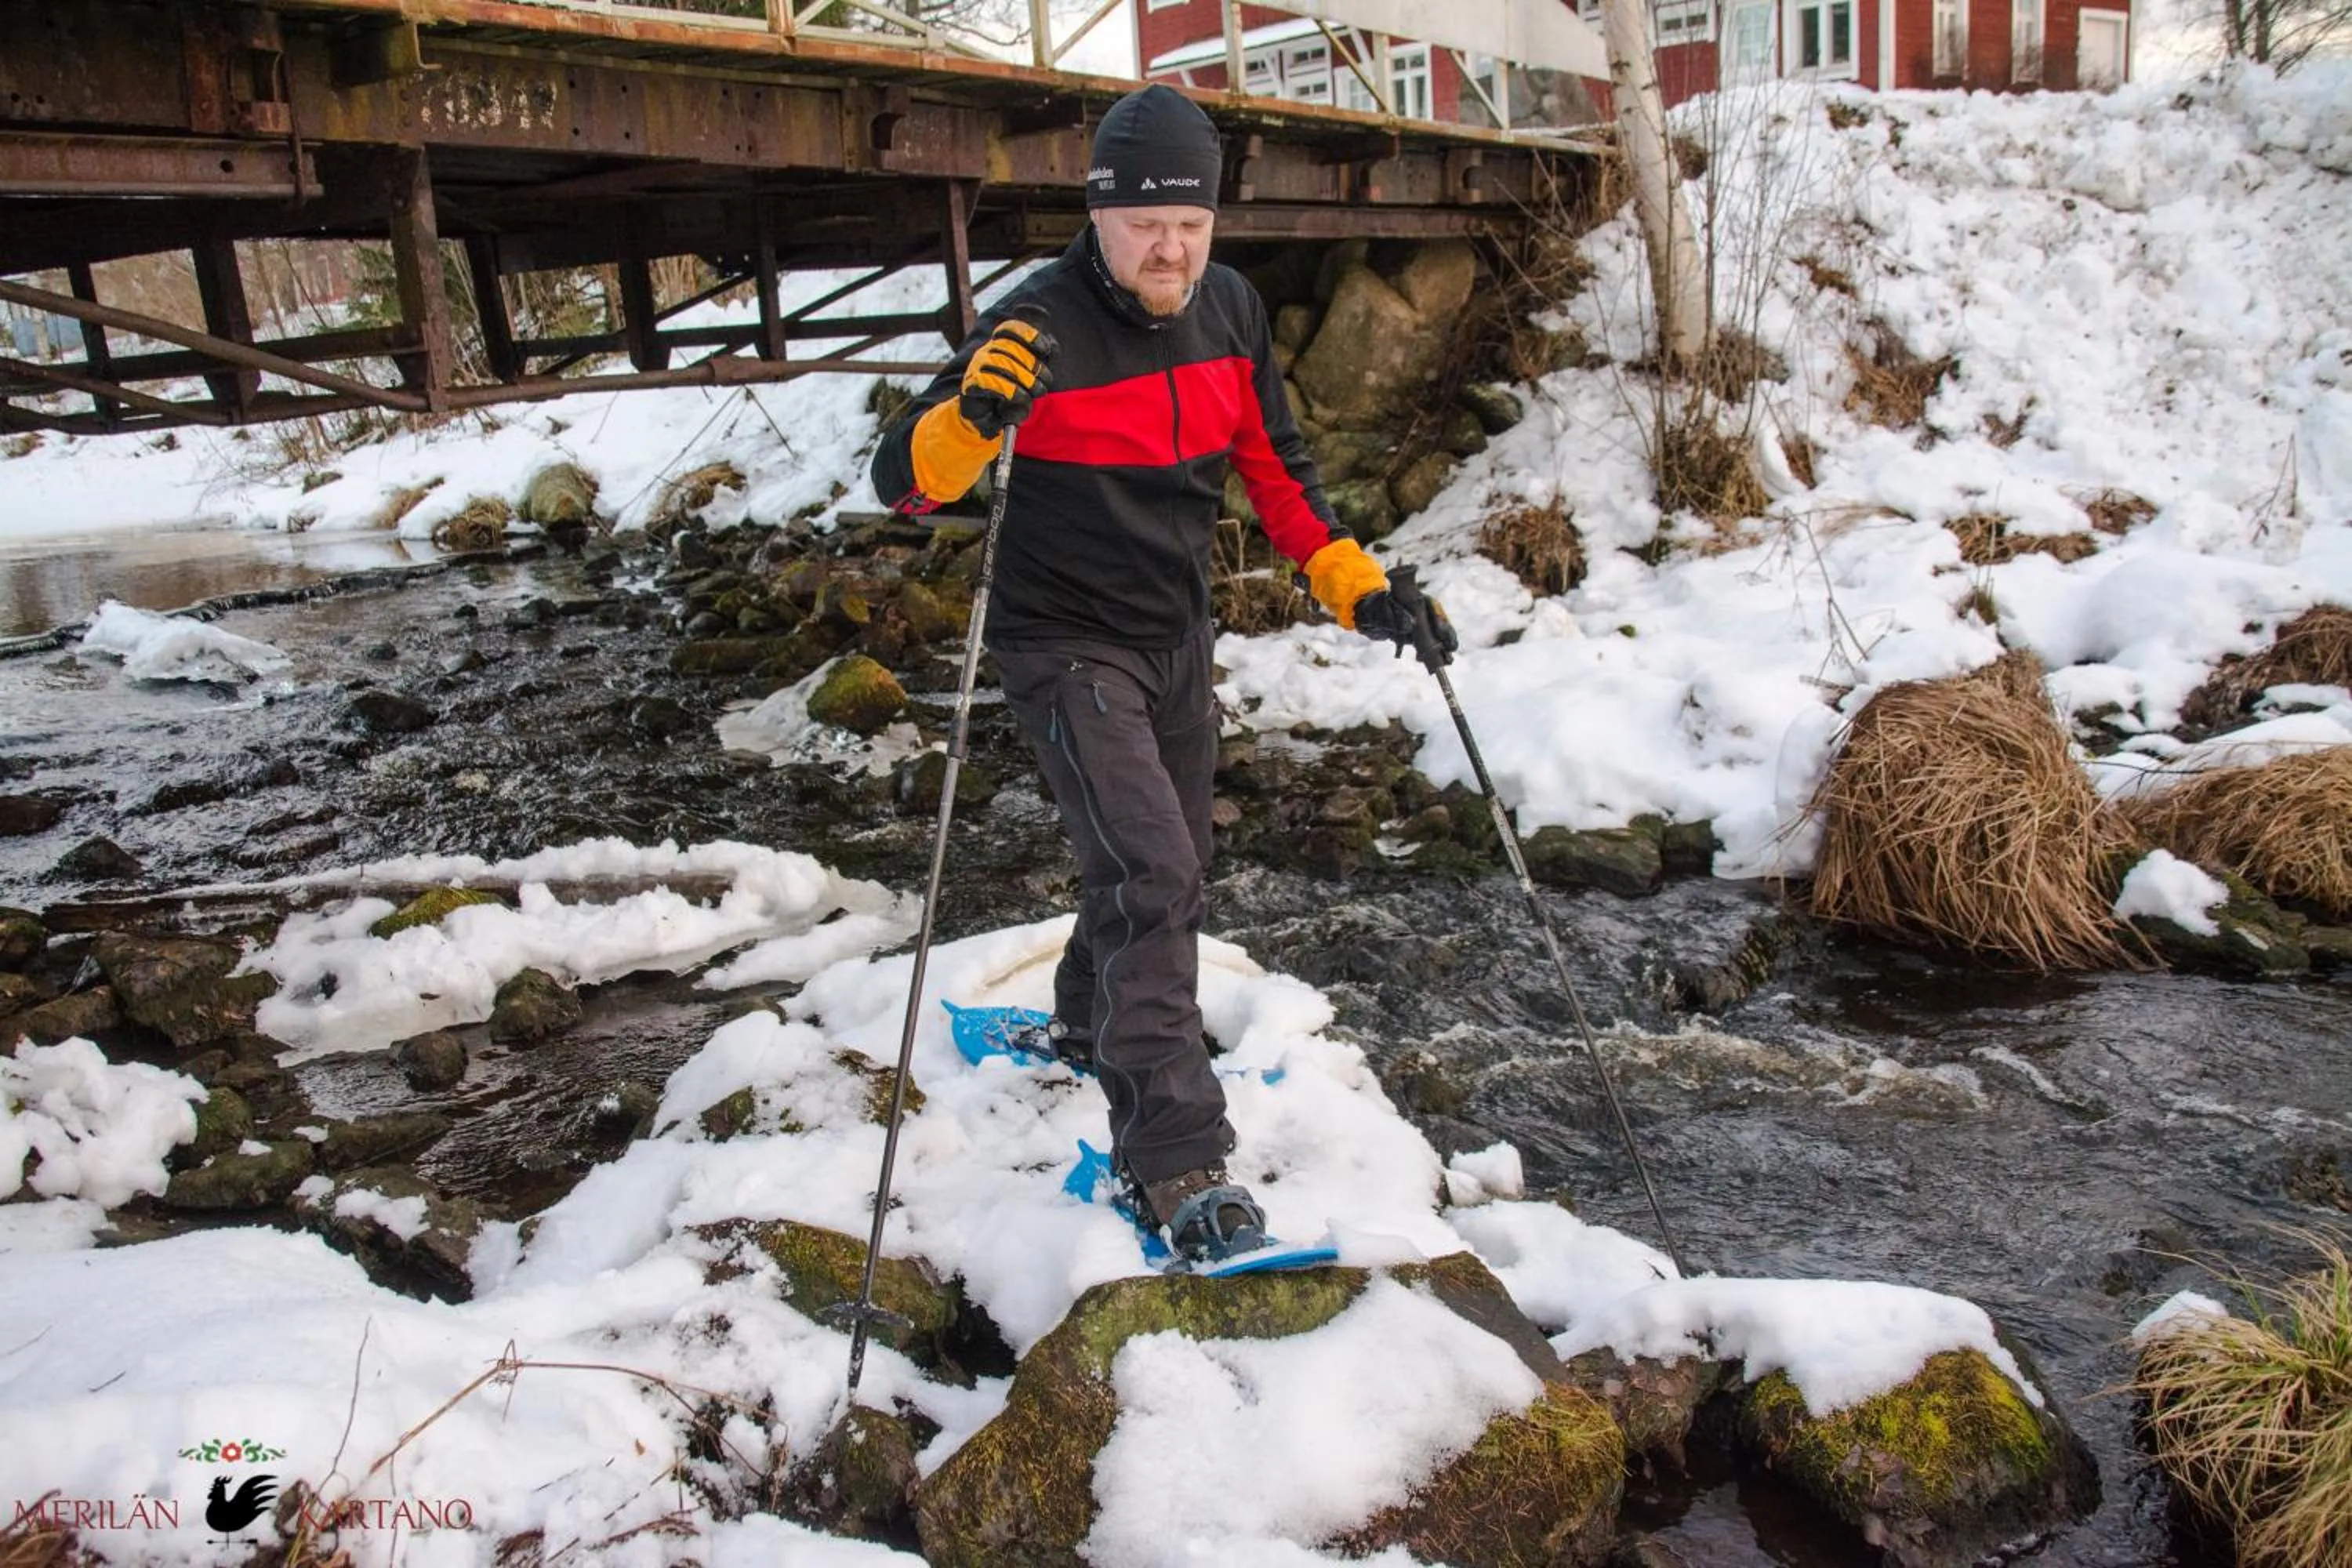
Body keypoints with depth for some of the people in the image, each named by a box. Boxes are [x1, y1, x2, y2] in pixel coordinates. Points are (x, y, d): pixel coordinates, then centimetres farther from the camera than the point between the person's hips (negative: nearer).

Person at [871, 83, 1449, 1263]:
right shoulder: (1039, 325, -19)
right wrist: (972, 416, -41)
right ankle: (1173, 1164, -12)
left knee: (1169, 875, 20)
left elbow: (1274, 466, 11)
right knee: (1151, 877, -19)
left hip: (1178, 639, 7)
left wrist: (1352, 584, 2)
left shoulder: (1230, 312, 0)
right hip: (1068, 646, -7)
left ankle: (1090, 1027, 48)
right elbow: (902, 482, -21)